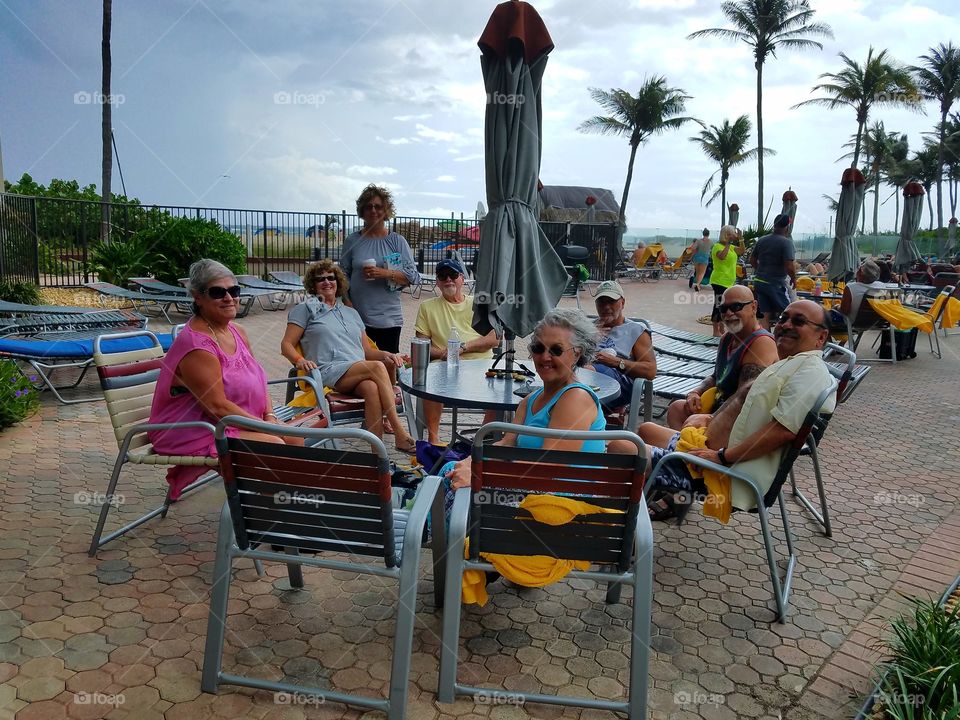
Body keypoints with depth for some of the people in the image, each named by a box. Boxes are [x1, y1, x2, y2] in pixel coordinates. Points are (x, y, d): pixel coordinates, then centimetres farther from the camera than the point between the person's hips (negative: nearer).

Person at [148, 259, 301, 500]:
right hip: (196, 433, -9)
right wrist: (265, 426, -20)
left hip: (240, 421, 9)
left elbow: (259, 382, 12)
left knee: (294, 438, -4)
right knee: (273, 446, -22)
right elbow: (217, 406, -25)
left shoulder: (237, 332, 7)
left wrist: (270, 417, -5)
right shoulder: (196, 346, -22)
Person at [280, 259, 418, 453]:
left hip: (360, 374, 4)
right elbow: (286, 344, 8)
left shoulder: (351, 313, 30)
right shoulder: (306, 309, 16)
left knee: (372, 388, -34)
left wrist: (385, 354, 4)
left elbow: (368, 351, 26)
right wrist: (300, 360, -14)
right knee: (377, 367, -31)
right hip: (328, 373, -4)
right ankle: (399, 432, -34)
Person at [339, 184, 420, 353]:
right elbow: (343, 276, 10)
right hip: (357, 318, 1)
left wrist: (384, 273, -16)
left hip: (389, 318, 0)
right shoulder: (352, 241, 7)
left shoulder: (397, 241, 4)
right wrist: (347, 302, -4)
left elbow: (413, 276, -3)